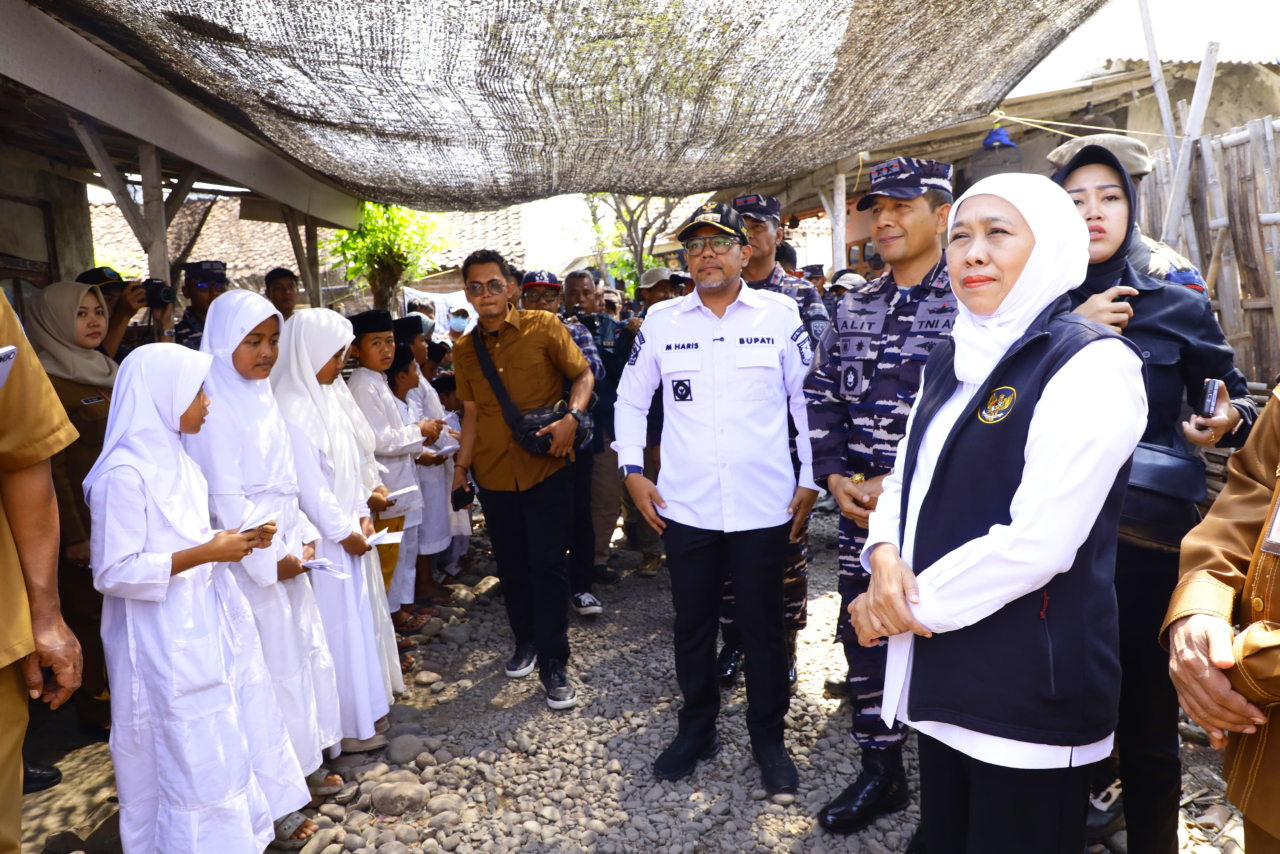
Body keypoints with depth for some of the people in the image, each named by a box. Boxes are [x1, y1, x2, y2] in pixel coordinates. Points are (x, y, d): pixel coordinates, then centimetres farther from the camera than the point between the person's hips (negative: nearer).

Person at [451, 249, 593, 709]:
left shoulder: (542, 327, -6)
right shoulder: (465, 350, 6)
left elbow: (583, 375, -2)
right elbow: (472, 412, 13)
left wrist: (571, 418, -19)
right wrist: (461, 466, 9)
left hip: (546, 468, -4)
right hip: (494, 474, 4)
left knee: (547, 566, -3)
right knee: (511, 565, 15)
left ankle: (553, 664, 8)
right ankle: (526, 641, 35)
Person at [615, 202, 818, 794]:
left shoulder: (780, 315, -1)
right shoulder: (661, 321, 4)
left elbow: (808, 399, 3)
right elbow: (631, 397, 13)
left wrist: (810, 479, 0)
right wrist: (632, 471, 5)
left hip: (764, 505, -1)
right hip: (684, 506, 2)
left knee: (764, 627, 10)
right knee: (692, 623, 14)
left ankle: (768, 737, 29)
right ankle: (696, 728, 34)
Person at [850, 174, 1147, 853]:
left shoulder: (1091, 364, -15)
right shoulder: (952, 360, 9)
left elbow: (1036, 543, -22)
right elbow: (907, 476, 13)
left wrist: (910, 607, -13)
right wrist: (885, 554, -9)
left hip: (1030, 689, -7)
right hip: (941, 672, 7)